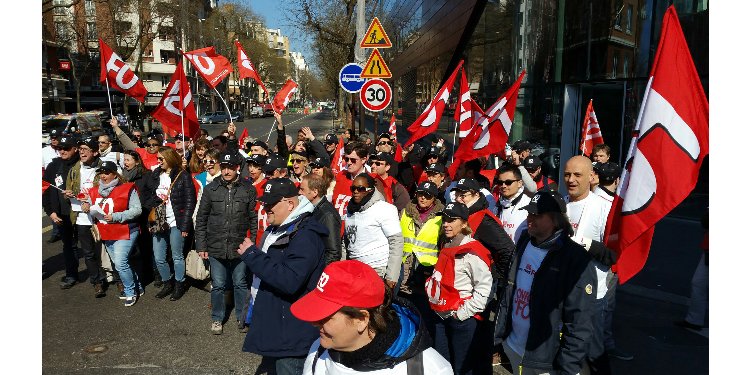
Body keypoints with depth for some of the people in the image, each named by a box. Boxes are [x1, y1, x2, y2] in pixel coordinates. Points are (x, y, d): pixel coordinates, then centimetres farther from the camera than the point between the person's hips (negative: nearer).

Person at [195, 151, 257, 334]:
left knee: (240, 284, 12)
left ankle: (242, 317, 29)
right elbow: (201, 219, 4)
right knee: (218, 285, 12)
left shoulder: (248, 189, -3)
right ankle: (217, 318, 31)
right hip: (216, 247, 1)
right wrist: (201, 246, 2)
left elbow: (253, 219, 0)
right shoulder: (211, 189, 0)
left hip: (240, 247, -1)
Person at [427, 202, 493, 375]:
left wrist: (464, 312, -17)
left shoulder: (472, 252, -17)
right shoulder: (445, 246, 9)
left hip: (462, 319, -8)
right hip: (441, 316, 8)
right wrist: (435, 303, 14)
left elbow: (484, 286, -19)